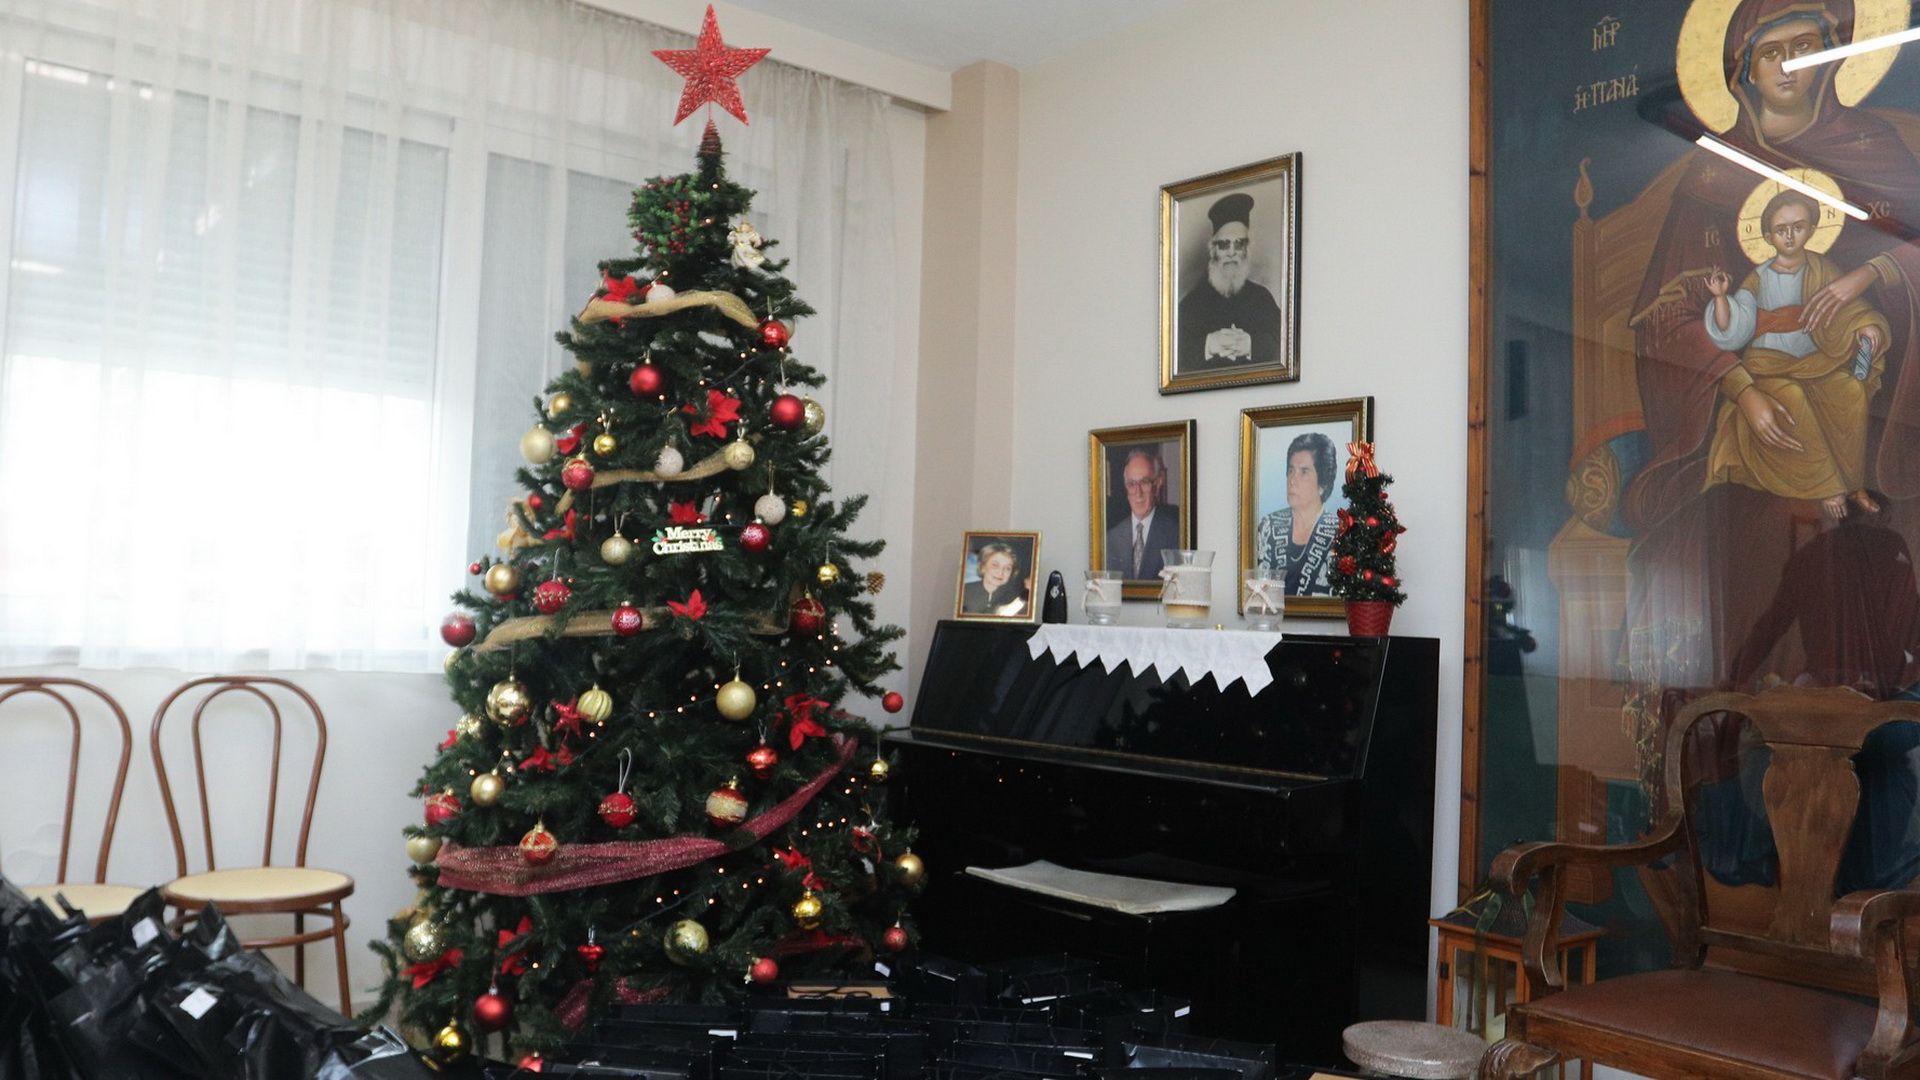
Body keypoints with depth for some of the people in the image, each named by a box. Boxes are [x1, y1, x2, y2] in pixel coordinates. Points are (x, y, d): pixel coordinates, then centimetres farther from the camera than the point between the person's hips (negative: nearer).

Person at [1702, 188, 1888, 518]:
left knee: (1852, 390, -27)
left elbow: (1850, 308, 1)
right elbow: (1732, 334, -8)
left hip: (1814, 360, 2)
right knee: (1793, 396, -34)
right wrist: (1721, 296, -22)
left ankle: (1852, 480, -14)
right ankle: (1826, 485, -21)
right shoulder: (1758, 279, -2)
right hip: (1768, 362, -2)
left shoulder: (1821, 270, 5)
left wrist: (1868, 326, -20)